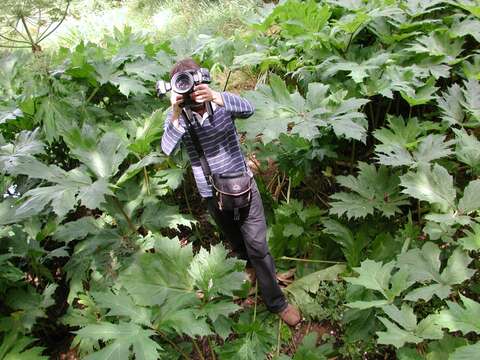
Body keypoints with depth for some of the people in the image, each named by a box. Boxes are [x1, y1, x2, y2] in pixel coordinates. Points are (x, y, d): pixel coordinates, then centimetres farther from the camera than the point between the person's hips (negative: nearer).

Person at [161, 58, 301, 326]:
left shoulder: (221, 102, -11)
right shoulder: (177, 116, -11)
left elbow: (248, 109, -32)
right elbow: (167, 149, -29)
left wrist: (214, 97, -47)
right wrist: (177, 114, -44)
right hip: (212, 192, 2)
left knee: (258, 244, -1)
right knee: (235, 239, 24)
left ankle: (277, 301, 13)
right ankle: (249, 264, 56)